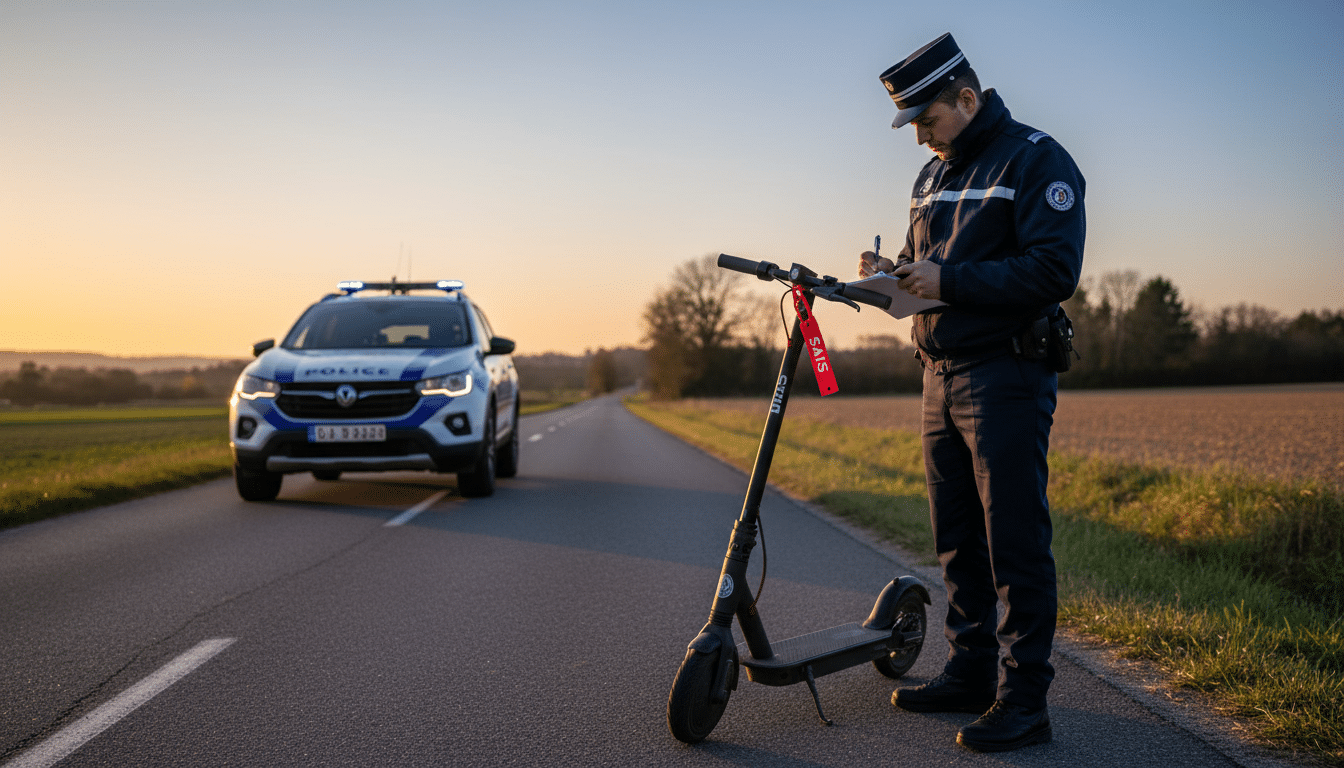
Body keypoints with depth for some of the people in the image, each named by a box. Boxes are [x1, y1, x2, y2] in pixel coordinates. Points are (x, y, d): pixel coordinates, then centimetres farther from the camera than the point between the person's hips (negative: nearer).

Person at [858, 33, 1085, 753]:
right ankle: (970, 672, 23)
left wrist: (949, 280, -21)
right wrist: (891, 272, 1)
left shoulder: (1036, 160, -8)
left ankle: (1023, 700, -1)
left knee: (1015, 543, -6)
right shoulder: (933, 176, 17)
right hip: (941, 376, 8)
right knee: (957, 539, 12)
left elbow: (1054, 271, -18)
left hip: (1008, 379, -8)